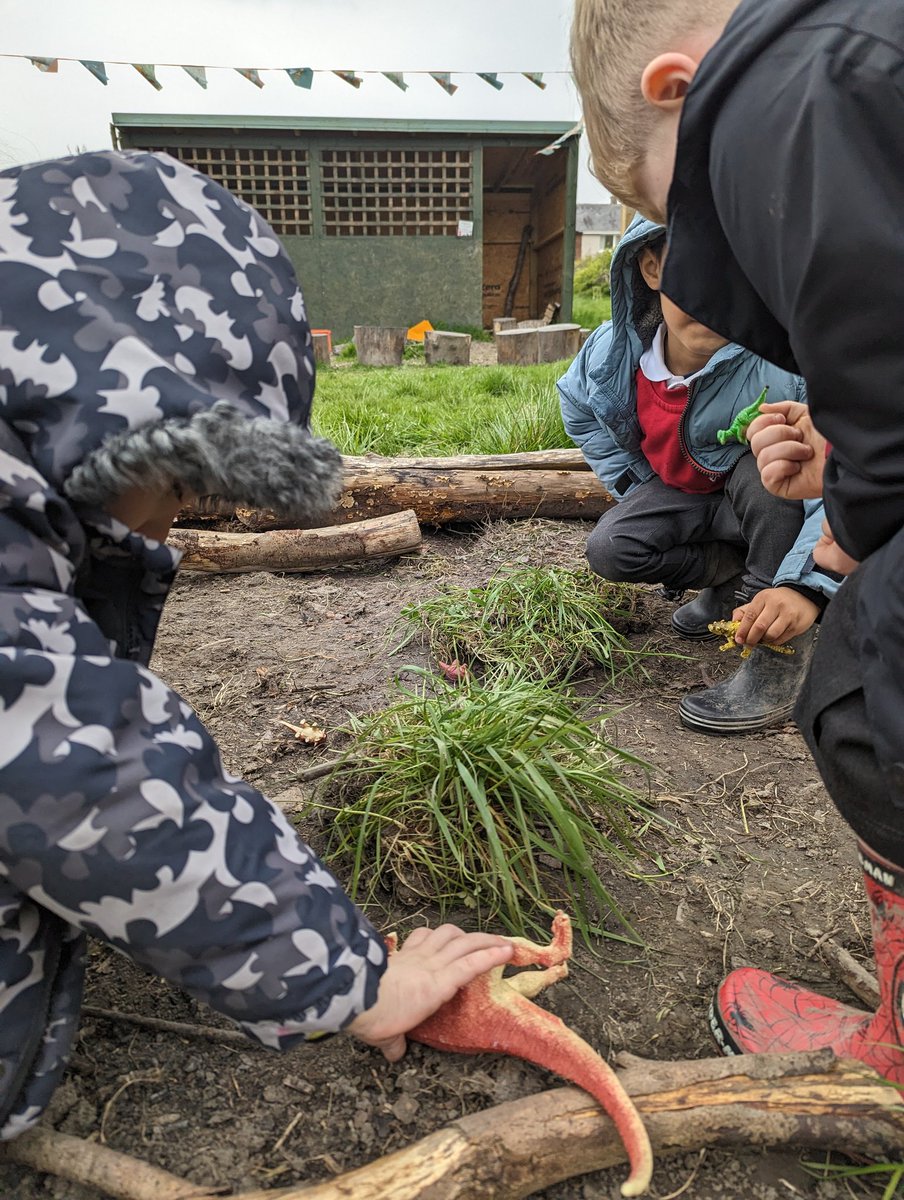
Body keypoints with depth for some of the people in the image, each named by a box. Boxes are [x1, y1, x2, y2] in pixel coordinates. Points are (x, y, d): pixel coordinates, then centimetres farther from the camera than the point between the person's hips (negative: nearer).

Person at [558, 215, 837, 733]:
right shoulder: (614, 349, -19)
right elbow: (578, 406, 4)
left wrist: (806, 583, -55)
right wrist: (635, 485, -1)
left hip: (769, 499, -4)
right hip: (687, 494, 4)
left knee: (765, 469, -37)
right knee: (609, 550, -18)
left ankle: (783, 661, -26)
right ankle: (733, 574, 7)